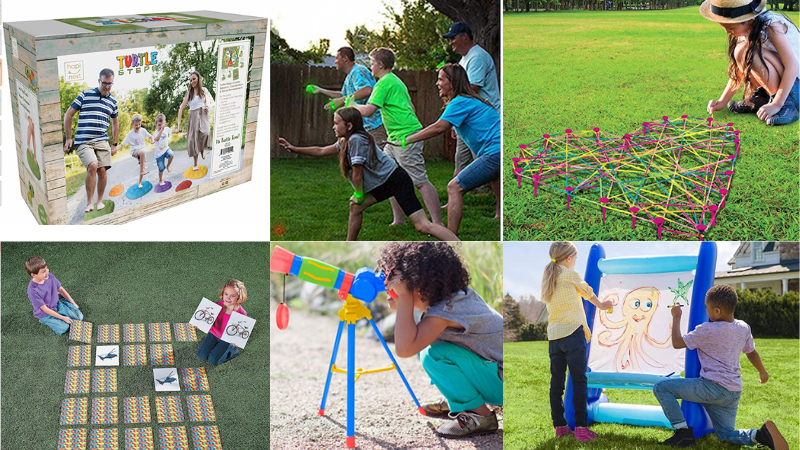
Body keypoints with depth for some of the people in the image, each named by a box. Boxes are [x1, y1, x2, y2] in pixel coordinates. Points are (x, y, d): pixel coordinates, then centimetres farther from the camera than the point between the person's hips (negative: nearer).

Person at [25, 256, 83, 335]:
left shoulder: (50, 276, -18)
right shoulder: (33, 291, -35)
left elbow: (60, 289, 1)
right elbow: (45, 309, -25)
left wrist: (73, 303, 4)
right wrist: (63, 318, -20)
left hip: (57, 304, 6)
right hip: (45, 313, -6)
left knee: (79, 317, 2)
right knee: (64, 328, -15)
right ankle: (45, 321, 9)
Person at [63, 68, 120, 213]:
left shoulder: (112, 101, 13)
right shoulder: (85, 94, 3)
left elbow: (115, 123, 27)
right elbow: (68, 115, 6)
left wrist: (114, 144, 21)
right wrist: (68, 138, 3)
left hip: (102, 142, 4)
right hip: (83, 141, -4)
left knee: (102, 170, -3)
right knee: (92, 166, -23)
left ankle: (100, 201, 17)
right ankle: (89, 202, -14)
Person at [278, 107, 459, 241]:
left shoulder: (356, 140, -17)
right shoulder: (345, 141, 12)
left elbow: (357, 174, -14)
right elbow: (321, 151, 22)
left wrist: (359, 195, 1)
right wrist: (294, 148, 22)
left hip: (396, 180, -10)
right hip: (384, 182, 10)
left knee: (422, 225, -16)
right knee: (355, 207, 14)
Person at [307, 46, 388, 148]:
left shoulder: (358, 71, -12)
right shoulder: (349, 76, 21)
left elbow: (367, 90, -31)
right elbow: (343, 95, 37)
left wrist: (342, 100, -32)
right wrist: (320, 90, 34)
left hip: (376, 123, -10)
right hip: (367, 125, 10)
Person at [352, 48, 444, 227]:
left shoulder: (384, 83, -11)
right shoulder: (396, 81, 19)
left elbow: (368, 111, -16)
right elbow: (411, 107, 25)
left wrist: (351, 105, 0)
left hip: (406, 138, -11)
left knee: (420, 181, -11)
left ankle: (438, 224, -10)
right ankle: (399, 219, 16)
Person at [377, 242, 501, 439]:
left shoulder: (444, 311, -26)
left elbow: (404, 349, -39)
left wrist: (404, 297, -32)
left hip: (502, 383, -9)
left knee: (434, 355, -25)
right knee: (425, 345, 9)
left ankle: (480, 415, -10)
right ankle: (456, 402, 19)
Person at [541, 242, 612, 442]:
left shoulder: (547, 279, 13)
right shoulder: (571, 275, -4)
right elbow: (587, 292, 11)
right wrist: (602, 305, 32)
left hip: (554, 335, 6)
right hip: (573, 333, -6)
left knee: (556, 382, 8)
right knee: (579, 380, -5)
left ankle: (559, 426, 12)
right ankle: (580, 427, -8)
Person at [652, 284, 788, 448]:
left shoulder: (706, 330, -12)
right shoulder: (743, 328, 8)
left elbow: (677, 342, -3)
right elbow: (752, 353, 24)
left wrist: (676, 317, 11)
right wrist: (762, 372, 42)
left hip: (712, 387, -8)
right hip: (734, 393, 8)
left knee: (660, 387, -5)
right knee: (726, 434, 20)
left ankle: (682, 431, -10)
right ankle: (761, 434, -9)